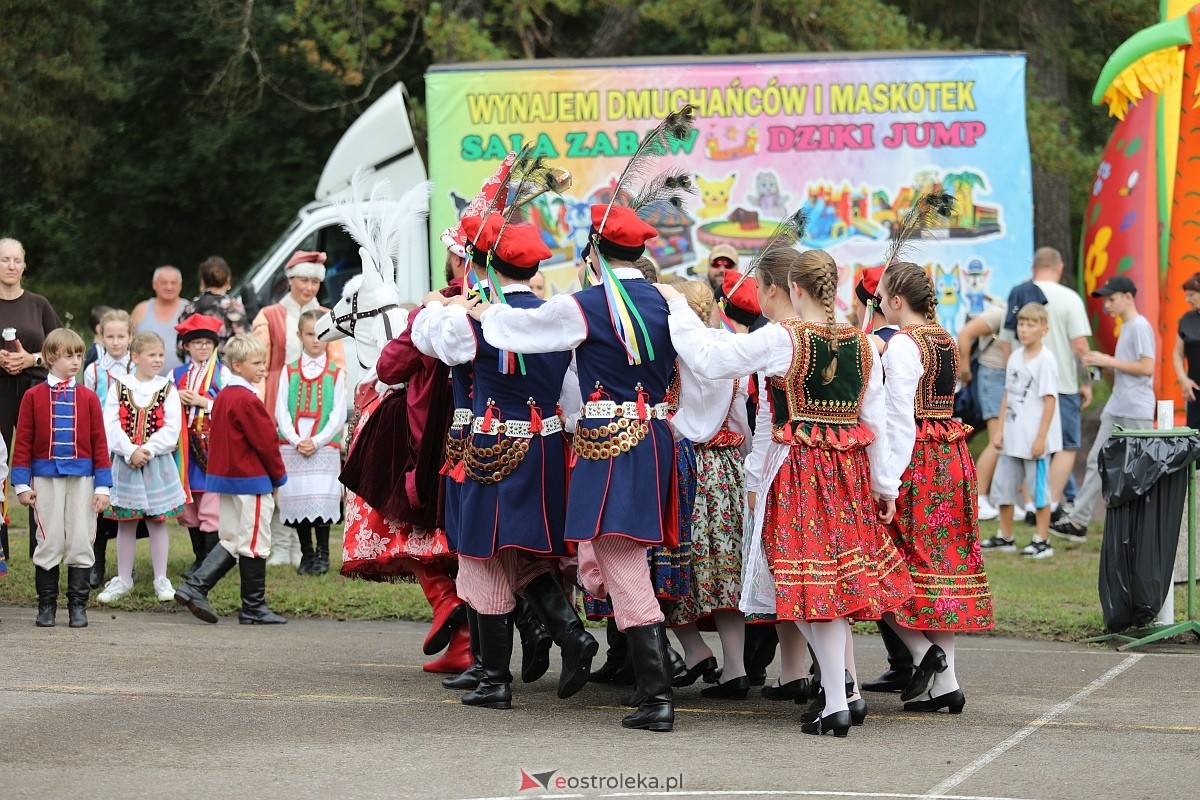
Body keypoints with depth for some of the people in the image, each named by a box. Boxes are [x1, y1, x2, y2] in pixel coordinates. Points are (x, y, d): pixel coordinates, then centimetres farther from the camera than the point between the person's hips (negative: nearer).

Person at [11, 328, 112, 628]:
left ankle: (78, 606, 10)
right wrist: (22, 484, -4)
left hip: (81, 478, 1)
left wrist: (102, 486, -1)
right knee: (49, 542, 3)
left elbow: (99, 442, 3)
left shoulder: (88, 397, 4)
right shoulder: (33, 396, 0)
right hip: (46, 477, -1)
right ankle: (46, 606, 11)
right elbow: (23, 442, 0)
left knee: (80, 542, 2)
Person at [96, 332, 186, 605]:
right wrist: (130, 451, -17)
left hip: (157, 461, -1)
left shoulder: (167, 389, 1)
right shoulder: (119, 387, 2)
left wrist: (147, 450, -16)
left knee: (157, 521, 4)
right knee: (125, 523, 8)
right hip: (124, 461, 1)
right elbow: (111, 424, -5)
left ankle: (161, 580, 12)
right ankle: (123, 579, 17)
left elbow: (171, 429, -6)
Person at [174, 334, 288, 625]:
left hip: (225, 478, 9)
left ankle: (195, 587, 4)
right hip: (252, 481, -9)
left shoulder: (222, 397, 11)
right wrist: (279, 477, 0)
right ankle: (253, 608, 7)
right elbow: (266, 442, -16)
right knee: (254, 543, 0)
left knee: (231, 541, 16)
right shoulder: (247, 401, -18)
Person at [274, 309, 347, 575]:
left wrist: (316, 441, -11)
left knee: (321, 501, -9)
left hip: (324, 448, -2)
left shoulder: (336, 374, 4)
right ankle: (306, 554, 13)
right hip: (292, 447, 2)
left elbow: (338, 414, -1)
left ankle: (322, 554, 3)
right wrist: (296, 441, -10)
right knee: (298, 501, 1)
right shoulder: (289, 372, 8)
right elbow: (281, 411, 3)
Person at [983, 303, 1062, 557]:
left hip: (1035, 439, -8)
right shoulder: (1015, 357, 11)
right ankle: (1004, 537, 23)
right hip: (1012, 437, 8)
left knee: (1038, 488, -1)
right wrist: (1000, 431, 11)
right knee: (1002, 485, 11)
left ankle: (1042, 541, 7)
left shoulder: (1045, 360, -11)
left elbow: (1050, 400, -13)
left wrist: (1041, 438, -16)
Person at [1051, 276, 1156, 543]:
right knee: (1097, 460, 4)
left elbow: (1147, 367, -20)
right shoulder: (1125, 327, 16)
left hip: (1137, 411, -9)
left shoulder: (1140, 326, -13)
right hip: (1117, 409, 9)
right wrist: (1105, 364, 6)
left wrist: (1109, 361, -16)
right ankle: (1079, 522, 2)